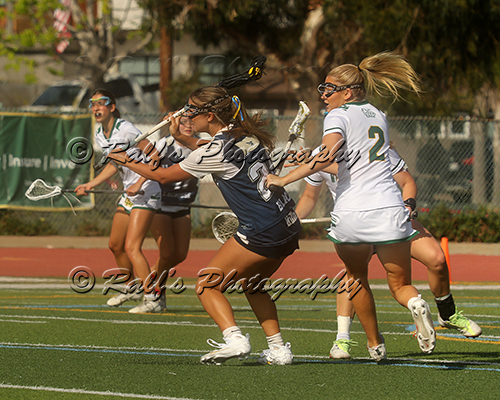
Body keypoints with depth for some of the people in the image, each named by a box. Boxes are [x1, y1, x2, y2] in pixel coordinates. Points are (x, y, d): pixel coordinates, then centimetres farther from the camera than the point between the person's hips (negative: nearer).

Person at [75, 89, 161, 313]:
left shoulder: (125, 129, -19)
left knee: (132, 247, -17)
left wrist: (139, 183, -26)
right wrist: (91, 184, 18)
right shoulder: (100, 135, 7)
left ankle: (152, 298, -17)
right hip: (128, 194, 9)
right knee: (115, 245, 16)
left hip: (145, 192, -9)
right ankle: (132, 289, 36)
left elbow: (155, 155, -20)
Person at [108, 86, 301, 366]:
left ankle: (235, 338, -20)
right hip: (289, 225, 9)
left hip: (263, 233, -9)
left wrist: (126, 160, 12)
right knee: (252, 285, 26)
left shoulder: (215, 151, -11)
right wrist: (181, 138, 23)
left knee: (206, 285, 0)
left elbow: (163, 176, 0)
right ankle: (279, 349, 16)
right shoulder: (245, 135, 11)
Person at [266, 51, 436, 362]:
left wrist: (284, 179, -17)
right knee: (401, 285, 10)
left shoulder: (338, 115, -2)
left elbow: (327, 157, -19)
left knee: (357, 277, 22)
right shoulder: (378, 116, 18)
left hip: (351, 213, -4)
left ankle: (375, 344, 25)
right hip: (390, 208, 4)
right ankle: (415, 303, -25)